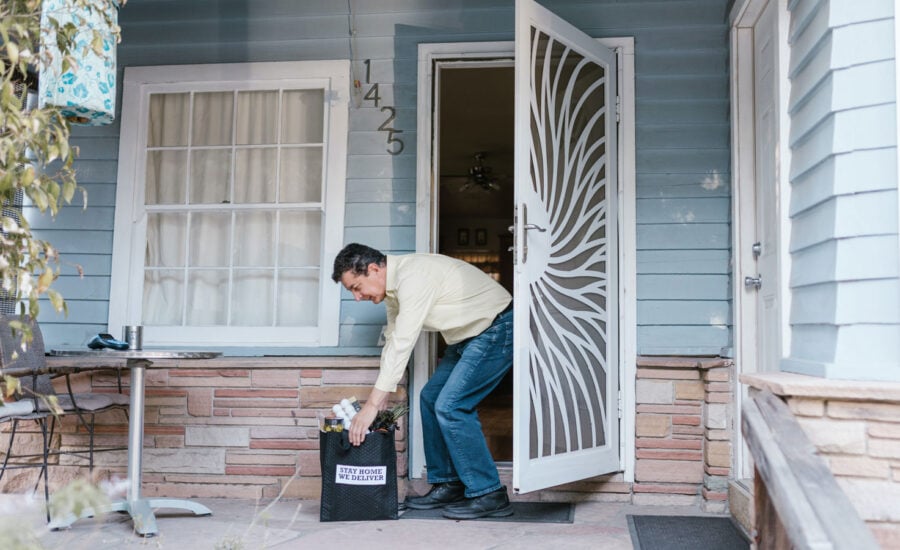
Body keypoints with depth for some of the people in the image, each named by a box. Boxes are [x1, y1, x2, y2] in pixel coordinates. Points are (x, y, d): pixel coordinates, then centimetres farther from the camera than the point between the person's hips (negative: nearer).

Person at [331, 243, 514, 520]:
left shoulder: (413, 277, -26)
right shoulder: (392, 285, 5)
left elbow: (402, 344, -29)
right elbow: (392, 339, 11)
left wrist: (372, 404, -27)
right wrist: (381, 398, 8)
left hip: (497, 331, -10)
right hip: (468, 336, 10)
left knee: (450, 406, -16)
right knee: (431, 398, 10)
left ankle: (488, 495, -8)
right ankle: (447, 486, 17)